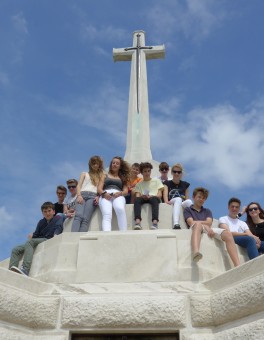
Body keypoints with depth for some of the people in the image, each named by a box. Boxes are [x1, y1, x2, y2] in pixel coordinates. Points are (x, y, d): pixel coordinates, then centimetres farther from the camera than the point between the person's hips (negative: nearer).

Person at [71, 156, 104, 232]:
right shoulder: (84, 174, 30)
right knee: (78, 216, -29)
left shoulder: (102, 176, 29)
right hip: (82, 195, 0)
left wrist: (98, 197, -6)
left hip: (93, 196, 0)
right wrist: (79, 195, -6)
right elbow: (79, 186, 15)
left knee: (85, 219, -26)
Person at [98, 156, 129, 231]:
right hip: (105, 195, 0)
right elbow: (99, 189, 16)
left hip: (118, 195, 0)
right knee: (107, 215, -35)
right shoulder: (105, 176, 31)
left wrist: (120, 193, -10)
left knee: (120, 209, -39)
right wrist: (104, 193, -9)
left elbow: (126, 191, 15)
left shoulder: (123, 178, 30)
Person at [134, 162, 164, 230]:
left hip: (154, 198, -1)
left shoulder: (156, 181, 19)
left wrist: (151, 196, -14)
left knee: (154, 199, -39)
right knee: (137, 199, -34)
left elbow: (159, 195, 7)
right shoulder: (139, 184, 22)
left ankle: (155, 222, -56)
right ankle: (137, 221, -53)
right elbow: (137, 196, 7)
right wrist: (142, 196, -18)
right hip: (143, 199, 1)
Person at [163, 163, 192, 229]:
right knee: (178, 199, -38)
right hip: (171, 204, -2)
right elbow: (165, 194, -2)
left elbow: (187, 198, 16)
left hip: (182, 204, 2)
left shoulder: (185, 184, 22)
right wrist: (166, 201, -25)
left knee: (189, 201, -33)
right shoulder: (167, 183, 16)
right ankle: (176, 223, -59)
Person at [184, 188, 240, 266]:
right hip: (195, 229, -4)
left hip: (209, 230, 4)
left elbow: (209, 223, 12)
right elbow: (191, 223, 1)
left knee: (227, 233, -27)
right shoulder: (188, 210, 22)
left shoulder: (207, 211, 33)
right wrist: (206, 226, -12)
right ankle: (196, 253, -71)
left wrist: (196, 221, -1)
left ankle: (238, 267, -43)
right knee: (198, 225, -42)